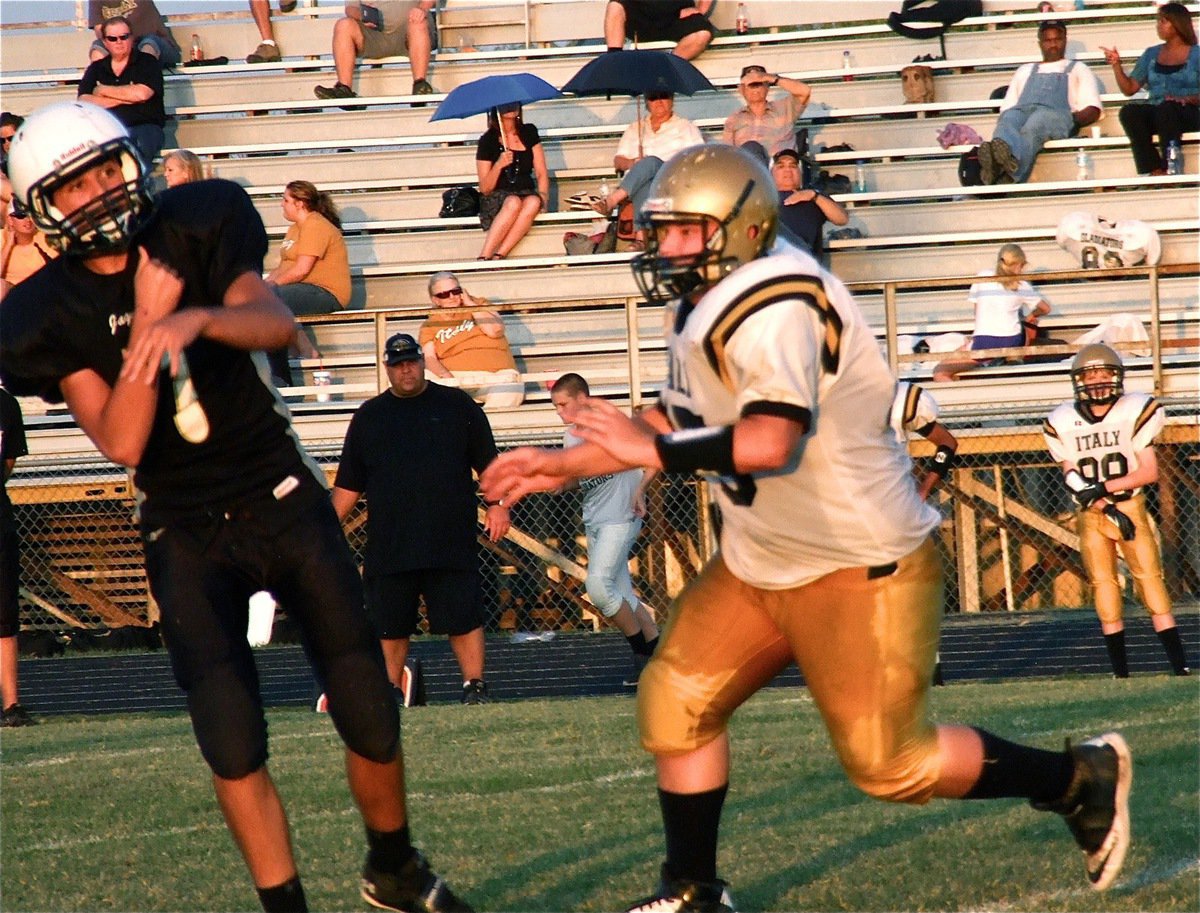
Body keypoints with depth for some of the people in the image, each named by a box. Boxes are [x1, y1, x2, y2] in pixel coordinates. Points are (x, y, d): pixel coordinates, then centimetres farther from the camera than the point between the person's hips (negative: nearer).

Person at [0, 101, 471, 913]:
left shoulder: (194, 229, -6)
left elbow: (278, 323, -22)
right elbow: (122, 442, -19)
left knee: (371, 718, 3)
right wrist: (149, 322, -25)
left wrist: (195, 319, -42)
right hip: (186, 533, -1)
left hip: (283, 499, 1)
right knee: (233, 744, -14)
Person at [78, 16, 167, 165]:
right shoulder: (96, 68, 17)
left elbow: (142, 93, -10)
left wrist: (103, 90, 3)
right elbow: (83, 102, 2)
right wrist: (127, 98, -3)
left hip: (144, 126, -2)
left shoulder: (147, 62, 8)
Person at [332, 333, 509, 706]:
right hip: (388, 546, 2)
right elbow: (348, 484, 14)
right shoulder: (368, 416, 13)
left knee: (464, 617, -5)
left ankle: (475, 685, 1)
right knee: (389, 626, 4)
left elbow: (489, 463, 9)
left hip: (451, 543, -2)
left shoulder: (457, 406, 9)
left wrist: (498, 503, -6)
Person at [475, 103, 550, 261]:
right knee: (513, 202, -38)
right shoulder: (488, 141, -1)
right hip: (495, 199, -3)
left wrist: (543, 194, -11)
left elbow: (541, 173, 8)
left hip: (526, 194, 3)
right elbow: (485, 188, -3)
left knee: (533, 202, -34)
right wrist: (499, 165, -20)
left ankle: (498, 255, -39)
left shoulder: (529, 133, 10)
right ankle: (483, 257, -41)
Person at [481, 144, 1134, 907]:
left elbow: (768, 442, -38)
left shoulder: (770, 309, -26)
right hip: (760, 562, 10)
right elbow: (679, 422, 19)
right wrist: (565, 466, 15)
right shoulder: (706, 304, 6)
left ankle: (1082, 780, 13)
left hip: (861, 567, -10)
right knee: (676, 705, 7)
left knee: (889, 763, -4)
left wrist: (645, 448, -29)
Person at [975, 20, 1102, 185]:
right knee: (1007, 121, -38)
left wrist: (1075, 120, -7)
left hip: (1057, 113, -3)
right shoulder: (1025, 71, 42)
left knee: (1034, 124, -42)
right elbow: (1007, 106, 29)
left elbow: (1093, 110, 18)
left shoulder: (1078, 69, 33)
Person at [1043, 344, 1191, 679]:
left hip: (1131, 507, -2)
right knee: (1103, 583, 2)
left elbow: (1149, 472, -10)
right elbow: (1072, 478, -2)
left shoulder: (1135, 412, -10)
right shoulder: (1062, 423, -3)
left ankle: (1180, 665, -12)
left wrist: (1103, 488, -19)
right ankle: (1120, 672, 7)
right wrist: (1108, 509, -15)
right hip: (1090, 515, 2)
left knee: (1149, 577, -9)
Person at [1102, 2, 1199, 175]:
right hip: (1156, 114, 4)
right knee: (1128, 111, -29)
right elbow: (1129, 88, 18)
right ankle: (1154, 172, -38)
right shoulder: (1151, 54, 22)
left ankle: (1170, 170, -43)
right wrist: (1116, 65, 5)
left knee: (1166, 109, -38)